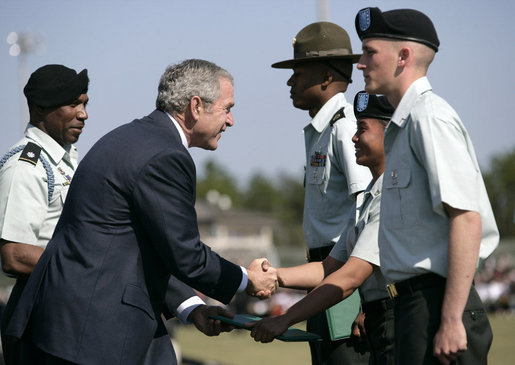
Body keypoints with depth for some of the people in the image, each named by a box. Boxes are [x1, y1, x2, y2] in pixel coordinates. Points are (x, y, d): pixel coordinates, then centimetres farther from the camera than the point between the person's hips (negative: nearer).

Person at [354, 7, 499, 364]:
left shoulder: (429, 117, -11)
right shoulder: (404, 124, 20)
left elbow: (467, 219, -19)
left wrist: (451, 321, -23)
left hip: (437, 304, -10)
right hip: (414, 305, 10)